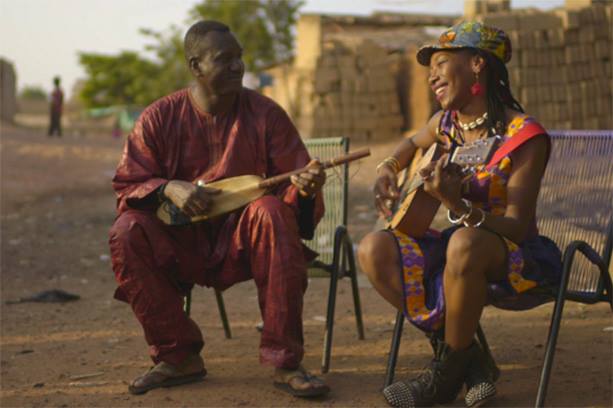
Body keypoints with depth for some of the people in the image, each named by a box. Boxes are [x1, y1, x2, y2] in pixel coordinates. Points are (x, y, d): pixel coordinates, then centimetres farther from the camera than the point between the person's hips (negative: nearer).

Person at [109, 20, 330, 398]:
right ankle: (179, 357, -12)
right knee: (127, 232, -26)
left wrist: (305, 186, -29)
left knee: (273, 212, -33)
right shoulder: (160, 118, -3)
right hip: (184, 245, 1)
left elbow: (294, 185, -4)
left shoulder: (265, 113, -3)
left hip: (244, 240, -1)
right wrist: (168, 188, -24)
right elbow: (127, 186, -2)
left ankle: (285, 361, -27)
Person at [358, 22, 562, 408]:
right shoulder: (447, 123, 3)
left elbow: (517, 227, -23)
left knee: (465, 243, -40)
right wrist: (388, 169, 6)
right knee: (373, 249, -15)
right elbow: (412, 143, 28)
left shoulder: (524, 136, -18)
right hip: (456, 252, 7)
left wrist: (458, 205, -40)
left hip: (519, 260, -7)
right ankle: (465, 357, -9)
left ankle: (447, 373, -18)